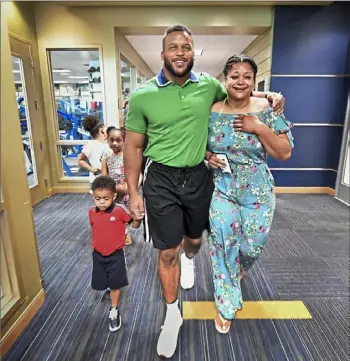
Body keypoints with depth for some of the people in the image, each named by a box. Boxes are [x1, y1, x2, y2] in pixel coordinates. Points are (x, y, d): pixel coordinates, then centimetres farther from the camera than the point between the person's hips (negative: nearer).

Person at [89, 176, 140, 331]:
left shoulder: (120, 210, -22)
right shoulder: (92, 211, -9)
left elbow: (134, 225, -17)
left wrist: (137, 218, -38)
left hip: (116, 254, -4)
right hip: (98, 254, 4)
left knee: (115, 284, 8)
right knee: (101, 283, 20)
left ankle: (114, 311, 31)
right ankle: (110, 286, 56)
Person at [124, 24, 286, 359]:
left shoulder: (208, 85, -1)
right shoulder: (142, 96, -9)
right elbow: (133, 146, -3)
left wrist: (269, 95, 6)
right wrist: (133, 193, -4)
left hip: (198, 177, 3)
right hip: (161, 180, -2)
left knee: (194, 239, 23)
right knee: (167, 252, 6)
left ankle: (188, 260, 63)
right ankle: (172, 314, 32)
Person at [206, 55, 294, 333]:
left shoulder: (266, 110, -6)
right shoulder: (211, 111, -4)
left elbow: (285, 153, -7)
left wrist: (259, 128, -20)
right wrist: (208, 156, -13)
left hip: (258, 191, 1)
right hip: (221, 189, 0)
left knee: (253, 244, 11)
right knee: (223, 243, -1)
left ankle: (238, 270, 51)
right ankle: (226, 306, 23)